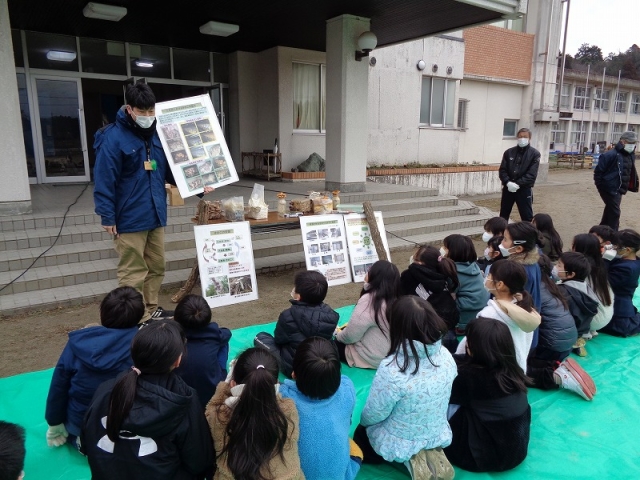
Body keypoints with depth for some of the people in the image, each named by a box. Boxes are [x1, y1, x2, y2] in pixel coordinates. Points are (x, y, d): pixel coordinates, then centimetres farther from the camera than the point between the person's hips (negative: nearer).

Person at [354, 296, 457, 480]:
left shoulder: (391, 369, -36)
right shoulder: (446, 356, -18)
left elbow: (373, 415, -20)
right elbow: (439, 402, 0)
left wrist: (363, 420, 3)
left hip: (400, 443, -6)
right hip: (438, 435, 6)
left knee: (360, 435, 27)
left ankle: (409, 460, 4)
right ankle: (431, 454, 12)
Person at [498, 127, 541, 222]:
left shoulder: (534, 154, -3)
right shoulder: (509, 152, 6)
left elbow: (532, 174, -11)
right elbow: (502, 170, 1)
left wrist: (518, 184, -21)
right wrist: (508, 182, -16)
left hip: (524, 189, -3)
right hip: (508, 188, 3)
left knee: (527, 217, 0)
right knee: (503, 215, 14)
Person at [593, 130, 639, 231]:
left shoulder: (631, 155, 8)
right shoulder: (611, 155, -18)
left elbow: (631, 172, 18)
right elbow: (598, 171, -17)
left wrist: (633, 185, 12)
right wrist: (599, 185, -13)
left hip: (619, 189, 9)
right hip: (610, 188, -9)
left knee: (610, 210, 20)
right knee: (614, 212, -7)